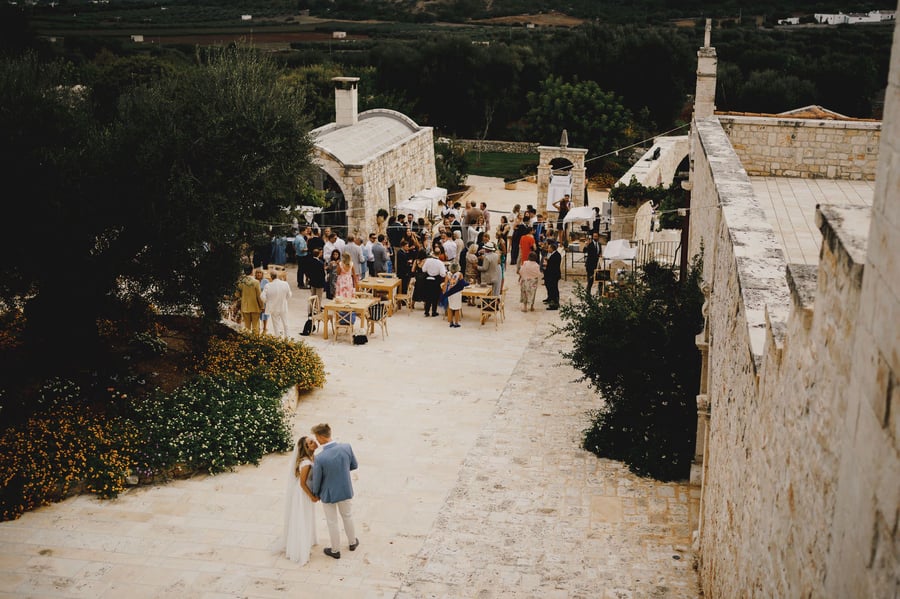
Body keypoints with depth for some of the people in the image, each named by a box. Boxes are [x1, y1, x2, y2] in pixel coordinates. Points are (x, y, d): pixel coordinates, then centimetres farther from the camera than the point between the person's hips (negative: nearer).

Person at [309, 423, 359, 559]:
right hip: (345, 490, 4)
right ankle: (353, 542, 49)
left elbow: (316, 481, -16)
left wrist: (314, 493, 5)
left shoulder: (319, 458, -32)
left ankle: (335, 550, 38)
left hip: (328, 494, -4)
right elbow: (354, 465, -3)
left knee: (332, 523, 19)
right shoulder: (346, 447, -22)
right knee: (347, 516, 29)